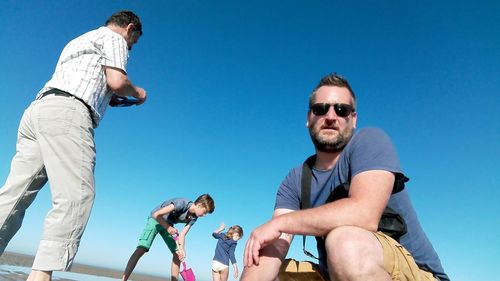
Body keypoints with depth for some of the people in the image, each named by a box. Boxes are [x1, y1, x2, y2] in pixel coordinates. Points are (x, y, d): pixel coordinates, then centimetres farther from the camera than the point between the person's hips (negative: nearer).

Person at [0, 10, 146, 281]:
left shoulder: (78, 41, 38)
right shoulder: (113, 38, 11)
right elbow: (117, 82, -6)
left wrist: (109, 99, 34)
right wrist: (137, 93, 14)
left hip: (36, 109, 9)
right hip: (66, 113, -9)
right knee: (76, 195, -17)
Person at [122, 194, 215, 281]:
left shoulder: (193, 217, -10)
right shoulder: (182, 203, -33)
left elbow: (182, 234, -11)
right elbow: (157, 214, -32)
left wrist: (182, 249, -25)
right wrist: (168, 228, -27)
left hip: (168, 224, 7)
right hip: (156, 220, -7)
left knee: (178, 253, -1)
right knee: (141, 248, -22)